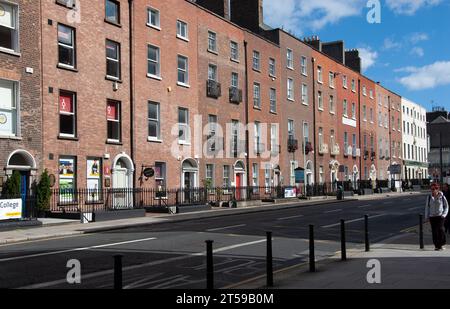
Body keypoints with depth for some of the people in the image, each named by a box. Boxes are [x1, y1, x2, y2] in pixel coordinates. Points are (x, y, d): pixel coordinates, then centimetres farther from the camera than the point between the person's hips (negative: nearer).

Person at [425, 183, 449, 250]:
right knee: (434, 231, 2)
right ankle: (436, 245, 9)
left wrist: (444, 214, -5)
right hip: (432, 216, 2)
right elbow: (427, 207, 10)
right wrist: (427, 217, 6)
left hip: (440, 216, -2)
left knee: (440, 229, -10)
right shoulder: (429, 197, 4)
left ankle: (441, 244, 5)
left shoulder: (442, 197, -1)